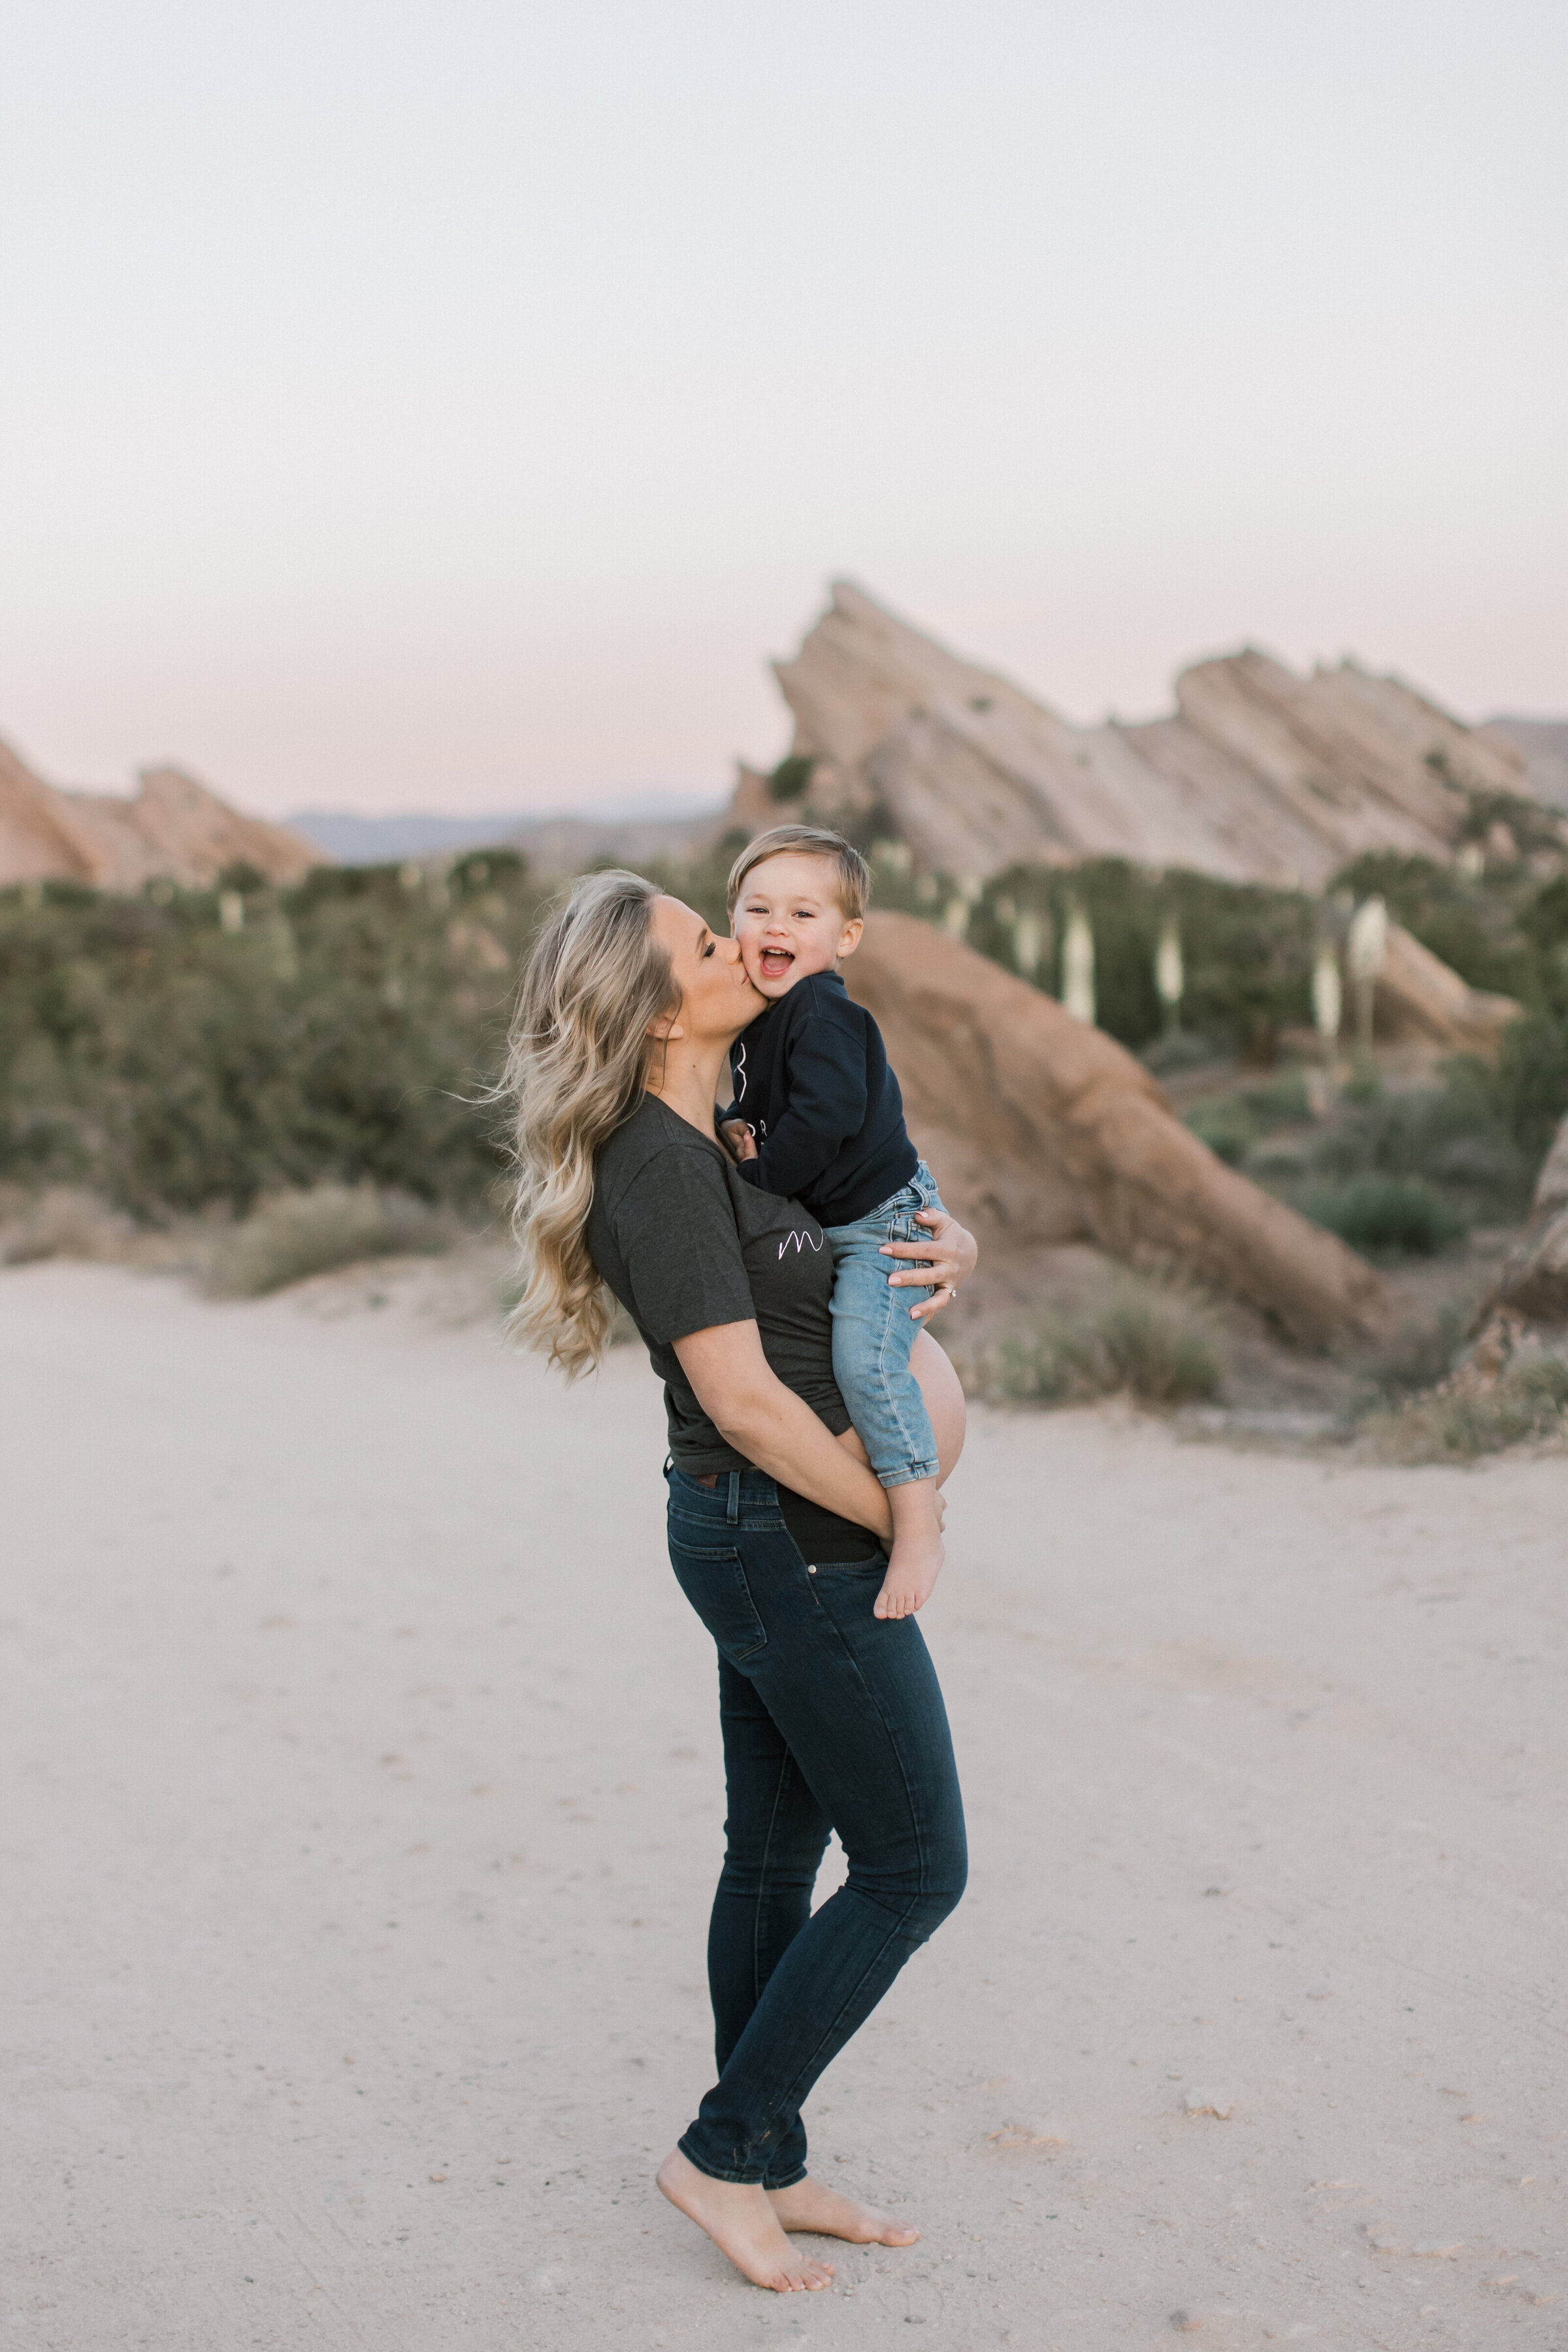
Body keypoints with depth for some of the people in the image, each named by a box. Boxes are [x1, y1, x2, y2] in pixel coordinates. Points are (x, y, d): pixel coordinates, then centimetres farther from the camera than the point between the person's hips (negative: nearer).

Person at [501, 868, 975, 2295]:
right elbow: (741, 1395, -23)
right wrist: (891, 1509, -13)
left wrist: (949, 1250, -2)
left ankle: (771, 2170, 29)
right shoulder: (662, 1166, -20)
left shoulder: (737, 1131, 9)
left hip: (766, 1541, 9)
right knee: (914, 1870, 1)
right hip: (796, 1547, -9)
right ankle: (724, 2153, 11)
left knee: (775, 1856, 16)